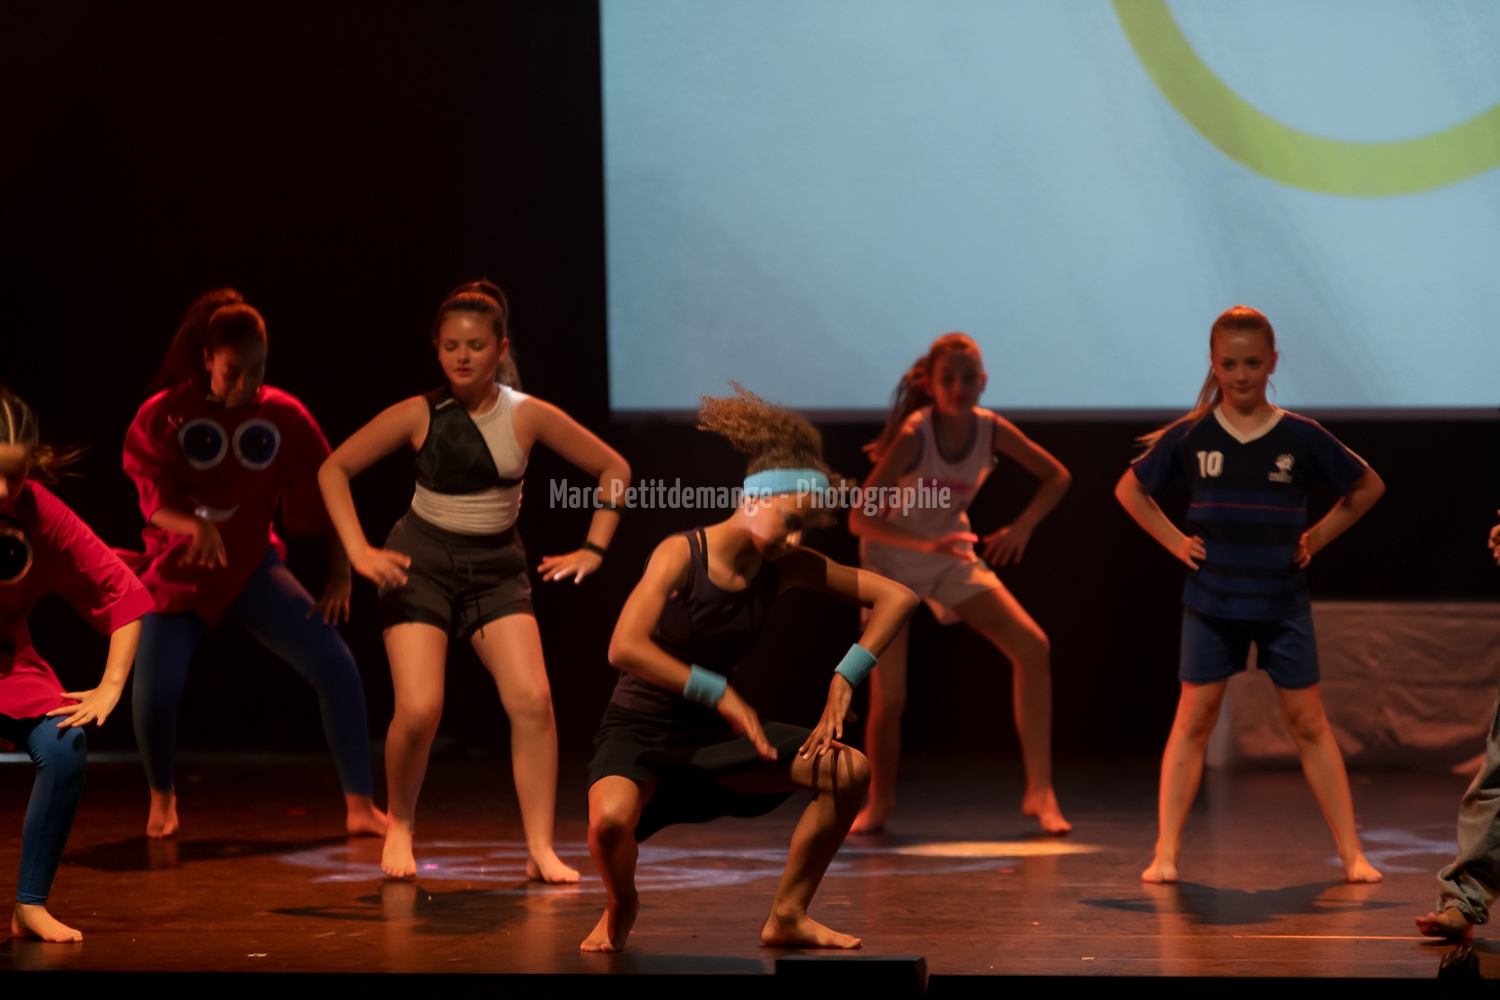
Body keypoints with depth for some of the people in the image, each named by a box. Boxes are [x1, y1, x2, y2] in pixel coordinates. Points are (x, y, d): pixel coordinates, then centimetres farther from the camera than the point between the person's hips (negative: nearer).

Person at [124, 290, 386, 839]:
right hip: (180, 569, -1)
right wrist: (196, 526, -36)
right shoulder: (163, 415, -10)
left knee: (337, 668, -14)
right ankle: (162, 797, 16)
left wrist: (340, 577, -8)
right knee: (153, 693, -17)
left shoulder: (284, 415, -8)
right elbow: (154, 500, -15)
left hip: (252, 566, 1)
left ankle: (360, 806, -4)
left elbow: (327, 495, -4)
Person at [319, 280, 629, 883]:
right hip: (421, 562, -2)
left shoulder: (528, 416, -6)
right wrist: (360, 552, -8)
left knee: (533, 700, -17)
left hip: (496, 568, 2)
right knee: (419, 710, -17)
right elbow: (334, 470, 0)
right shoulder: (419, 415, -9)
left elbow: (613, 468, 5)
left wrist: (593, 549, -1)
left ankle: (540, 849, -9)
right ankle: (399, 828, 11)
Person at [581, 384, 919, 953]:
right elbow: (624, 649, -30)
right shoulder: (681, 554, -19)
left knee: (849, 772, -10)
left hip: (711, 733, 5)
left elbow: (897, 597, -3)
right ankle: (621, 907, 1)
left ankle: (787, 916, 7)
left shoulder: (787, 567, -5)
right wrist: (720, 694, -30)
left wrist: (843, 682, -12)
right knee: (611, 820, -37)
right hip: (639, 729, -5)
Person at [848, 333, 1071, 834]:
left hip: (952, 558, 4)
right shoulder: (914, 435, -26)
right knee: (887, 699, -8)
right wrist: (926, 545, -40)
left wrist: (1023, 527, -12)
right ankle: (879, 800, 22)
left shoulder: (991, 429, -13)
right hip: (892, 562, -4)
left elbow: (1057, 476, 2)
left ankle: (1039, 791, -7)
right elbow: (859, 518, -29)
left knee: (1033, 647, -13)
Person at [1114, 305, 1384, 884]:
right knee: (1194, 717, -2)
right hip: (1211, 602, 0)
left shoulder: (1300, 437, -3)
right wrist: (1175, 541, 2)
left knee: (1307, 722, 2)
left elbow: (1368, 487, 10)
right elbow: (1130, 490, 12)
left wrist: (1318, 537, 3)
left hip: (1283, 603, 0)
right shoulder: (1191, 436, -2)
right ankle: (1166, 854, -1)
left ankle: (1352, 856, 6)